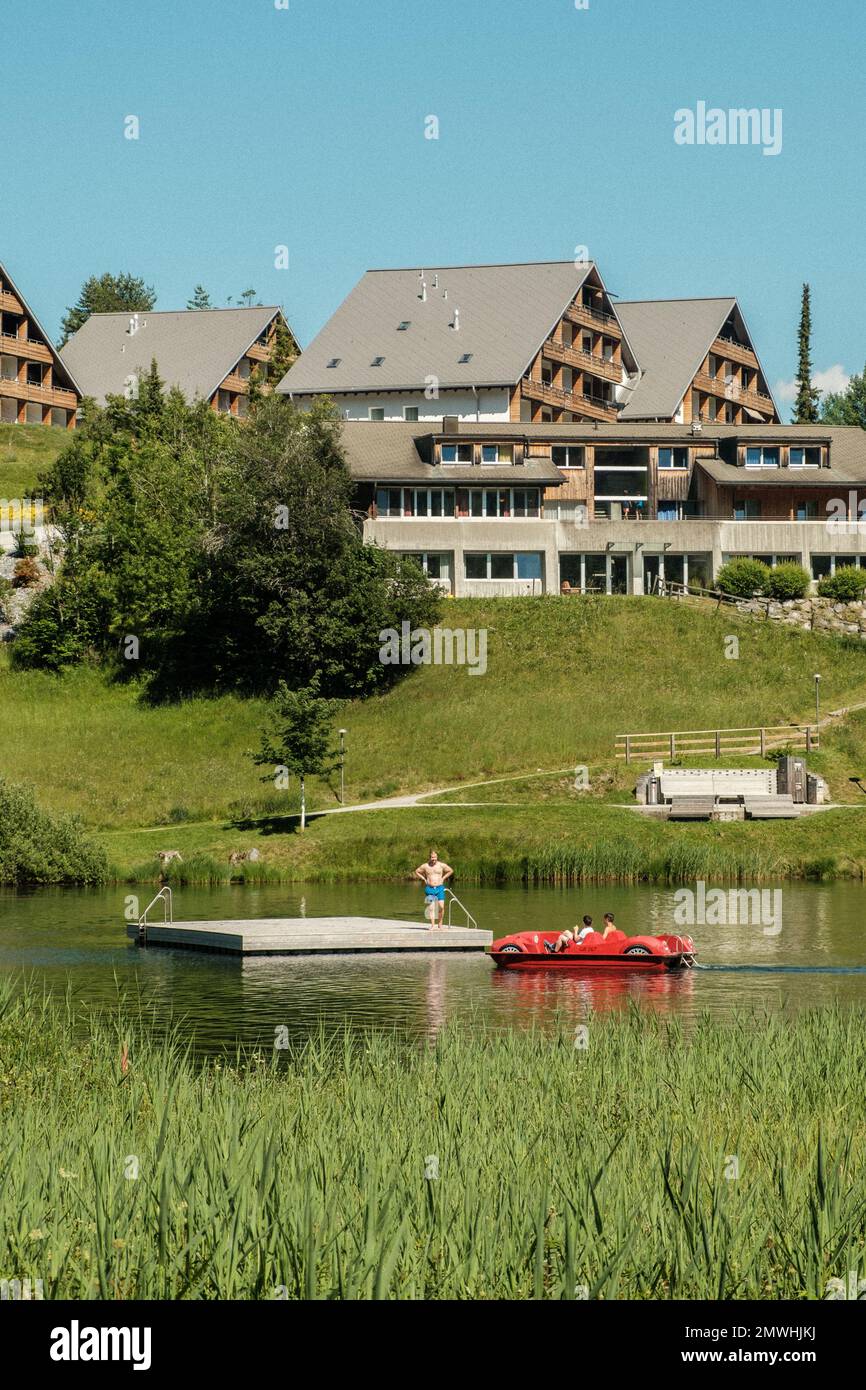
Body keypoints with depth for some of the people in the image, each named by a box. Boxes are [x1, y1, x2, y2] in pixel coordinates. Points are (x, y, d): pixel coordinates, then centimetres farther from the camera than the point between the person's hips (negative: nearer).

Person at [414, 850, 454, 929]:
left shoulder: (441, 865, 2)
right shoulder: (425, 866, 2)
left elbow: (450, 871, 14)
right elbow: (416, 872, 15)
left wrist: (443, 878, 6)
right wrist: (424, 879, 5)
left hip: (439, 888, 0)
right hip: (429, 889, 0)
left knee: (441, 907, -11)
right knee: (431, 908, -4)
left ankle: (440, 924, 4)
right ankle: (432, 925, -2)